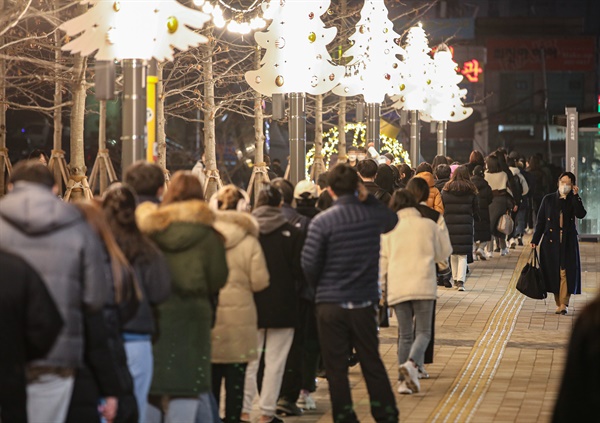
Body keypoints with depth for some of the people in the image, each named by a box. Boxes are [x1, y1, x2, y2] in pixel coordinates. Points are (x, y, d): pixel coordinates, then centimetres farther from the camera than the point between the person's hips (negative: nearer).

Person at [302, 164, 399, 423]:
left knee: (336, 367, 6)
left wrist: (318, 287, 8)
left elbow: (309, 264, -12)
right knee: (372, 363, 13)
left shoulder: (321, 222, -13)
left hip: (331, 303, -3)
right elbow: (392, 219, 23)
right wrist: (368, 198, 10)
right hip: (364, 302, 3)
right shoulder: (373, 215, -3)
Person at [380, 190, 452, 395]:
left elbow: (382, 261, 6)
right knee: (423, 332, 3)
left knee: (405, 335, 9)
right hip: (424, 286, -1)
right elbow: (444, 252, 17)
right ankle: (412, 363, -25)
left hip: (397, 287, 2)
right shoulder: (428, 225, 5)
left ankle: (403, 380, 3)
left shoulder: (389, 229, 5)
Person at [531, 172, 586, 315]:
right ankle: (558, 303, 12)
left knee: (566, 272, -9)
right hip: (551, 241, 1)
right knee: (553, 272, 2)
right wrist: (535, 240, 1)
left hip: (568, 242, -1)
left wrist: (575, 196, -15)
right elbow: (541, 221, 6)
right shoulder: (548, 200, 6)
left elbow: (581, 214, -15)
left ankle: (564, 304, -10)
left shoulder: (573, 201, 5)